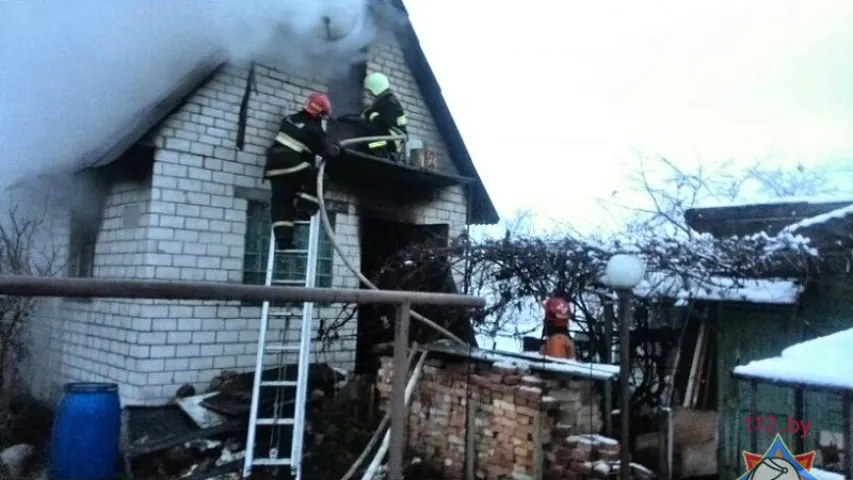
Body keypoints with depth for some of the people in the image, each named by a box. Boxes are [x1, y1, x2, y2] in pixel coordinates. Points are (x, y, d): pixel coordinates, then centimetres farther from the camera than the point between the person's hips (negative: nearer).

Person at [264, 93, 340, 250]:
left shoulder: (290, 119, 14)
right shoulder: (313, 129, -9)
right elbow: (327, 151, -2)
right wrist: (337, 150, 19)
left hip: (274, 166, 8)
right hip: (291, 165, -7)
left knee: (281, 202, 4)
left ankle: (283, 239, 1)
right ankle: (304, 209, 1)